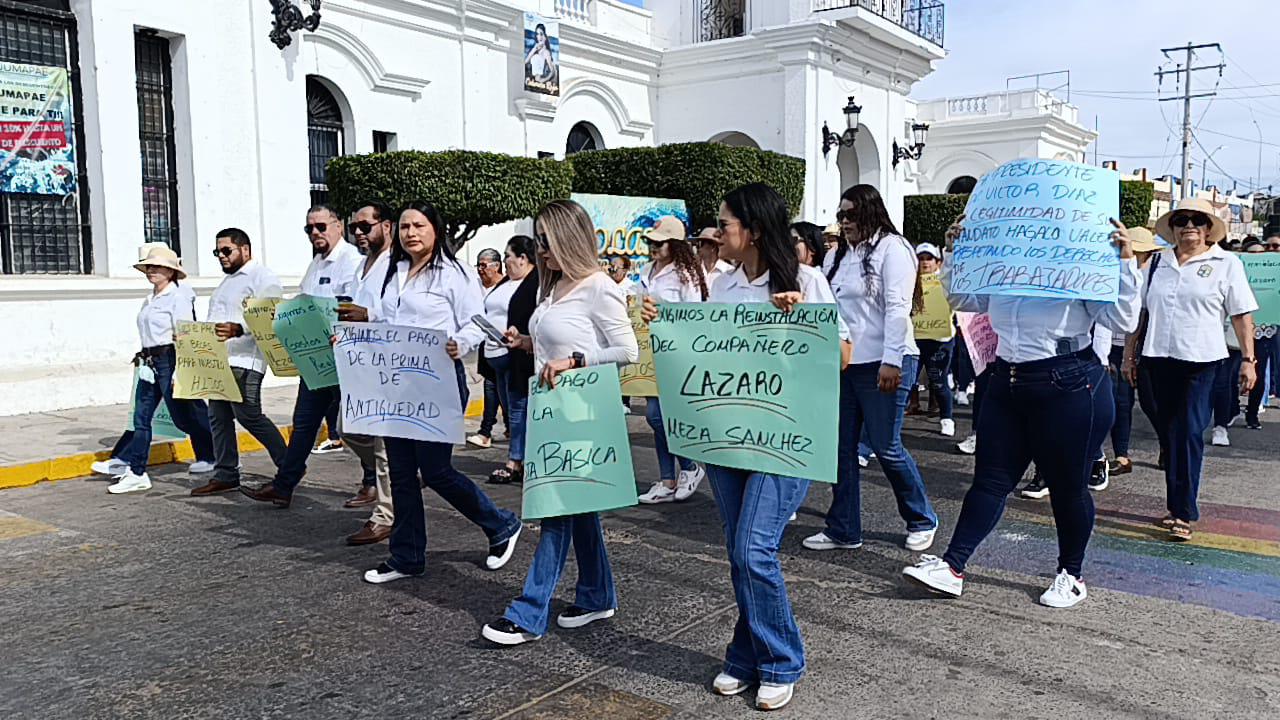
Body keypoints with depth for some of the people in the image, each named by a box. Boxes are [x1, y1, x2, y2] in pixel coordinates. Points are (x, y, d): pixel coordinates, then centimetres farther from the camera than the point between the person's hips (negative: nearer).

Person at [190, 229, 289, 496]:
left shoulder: (263, 278, -7)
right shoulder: (228, 280, 25)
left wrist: (237, 330, -32)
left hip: (243, 361, -10)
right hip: (219, 360, 10)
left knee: (249, 416, -10)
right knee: (218, 416, 9)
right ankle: (225, 475, 16)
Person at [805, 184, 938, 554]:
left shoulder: (892, 248, -5)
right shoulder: (836, 256, 15)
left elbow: (898, 308, -13)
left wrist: (891, 362, -19)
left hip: (882, 365, -7)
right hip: (841, 364, 7)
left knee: (886, 447, 0)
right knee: (842, 448, 7)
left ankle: (922, 520, 21)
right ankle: (843, 530, 17)